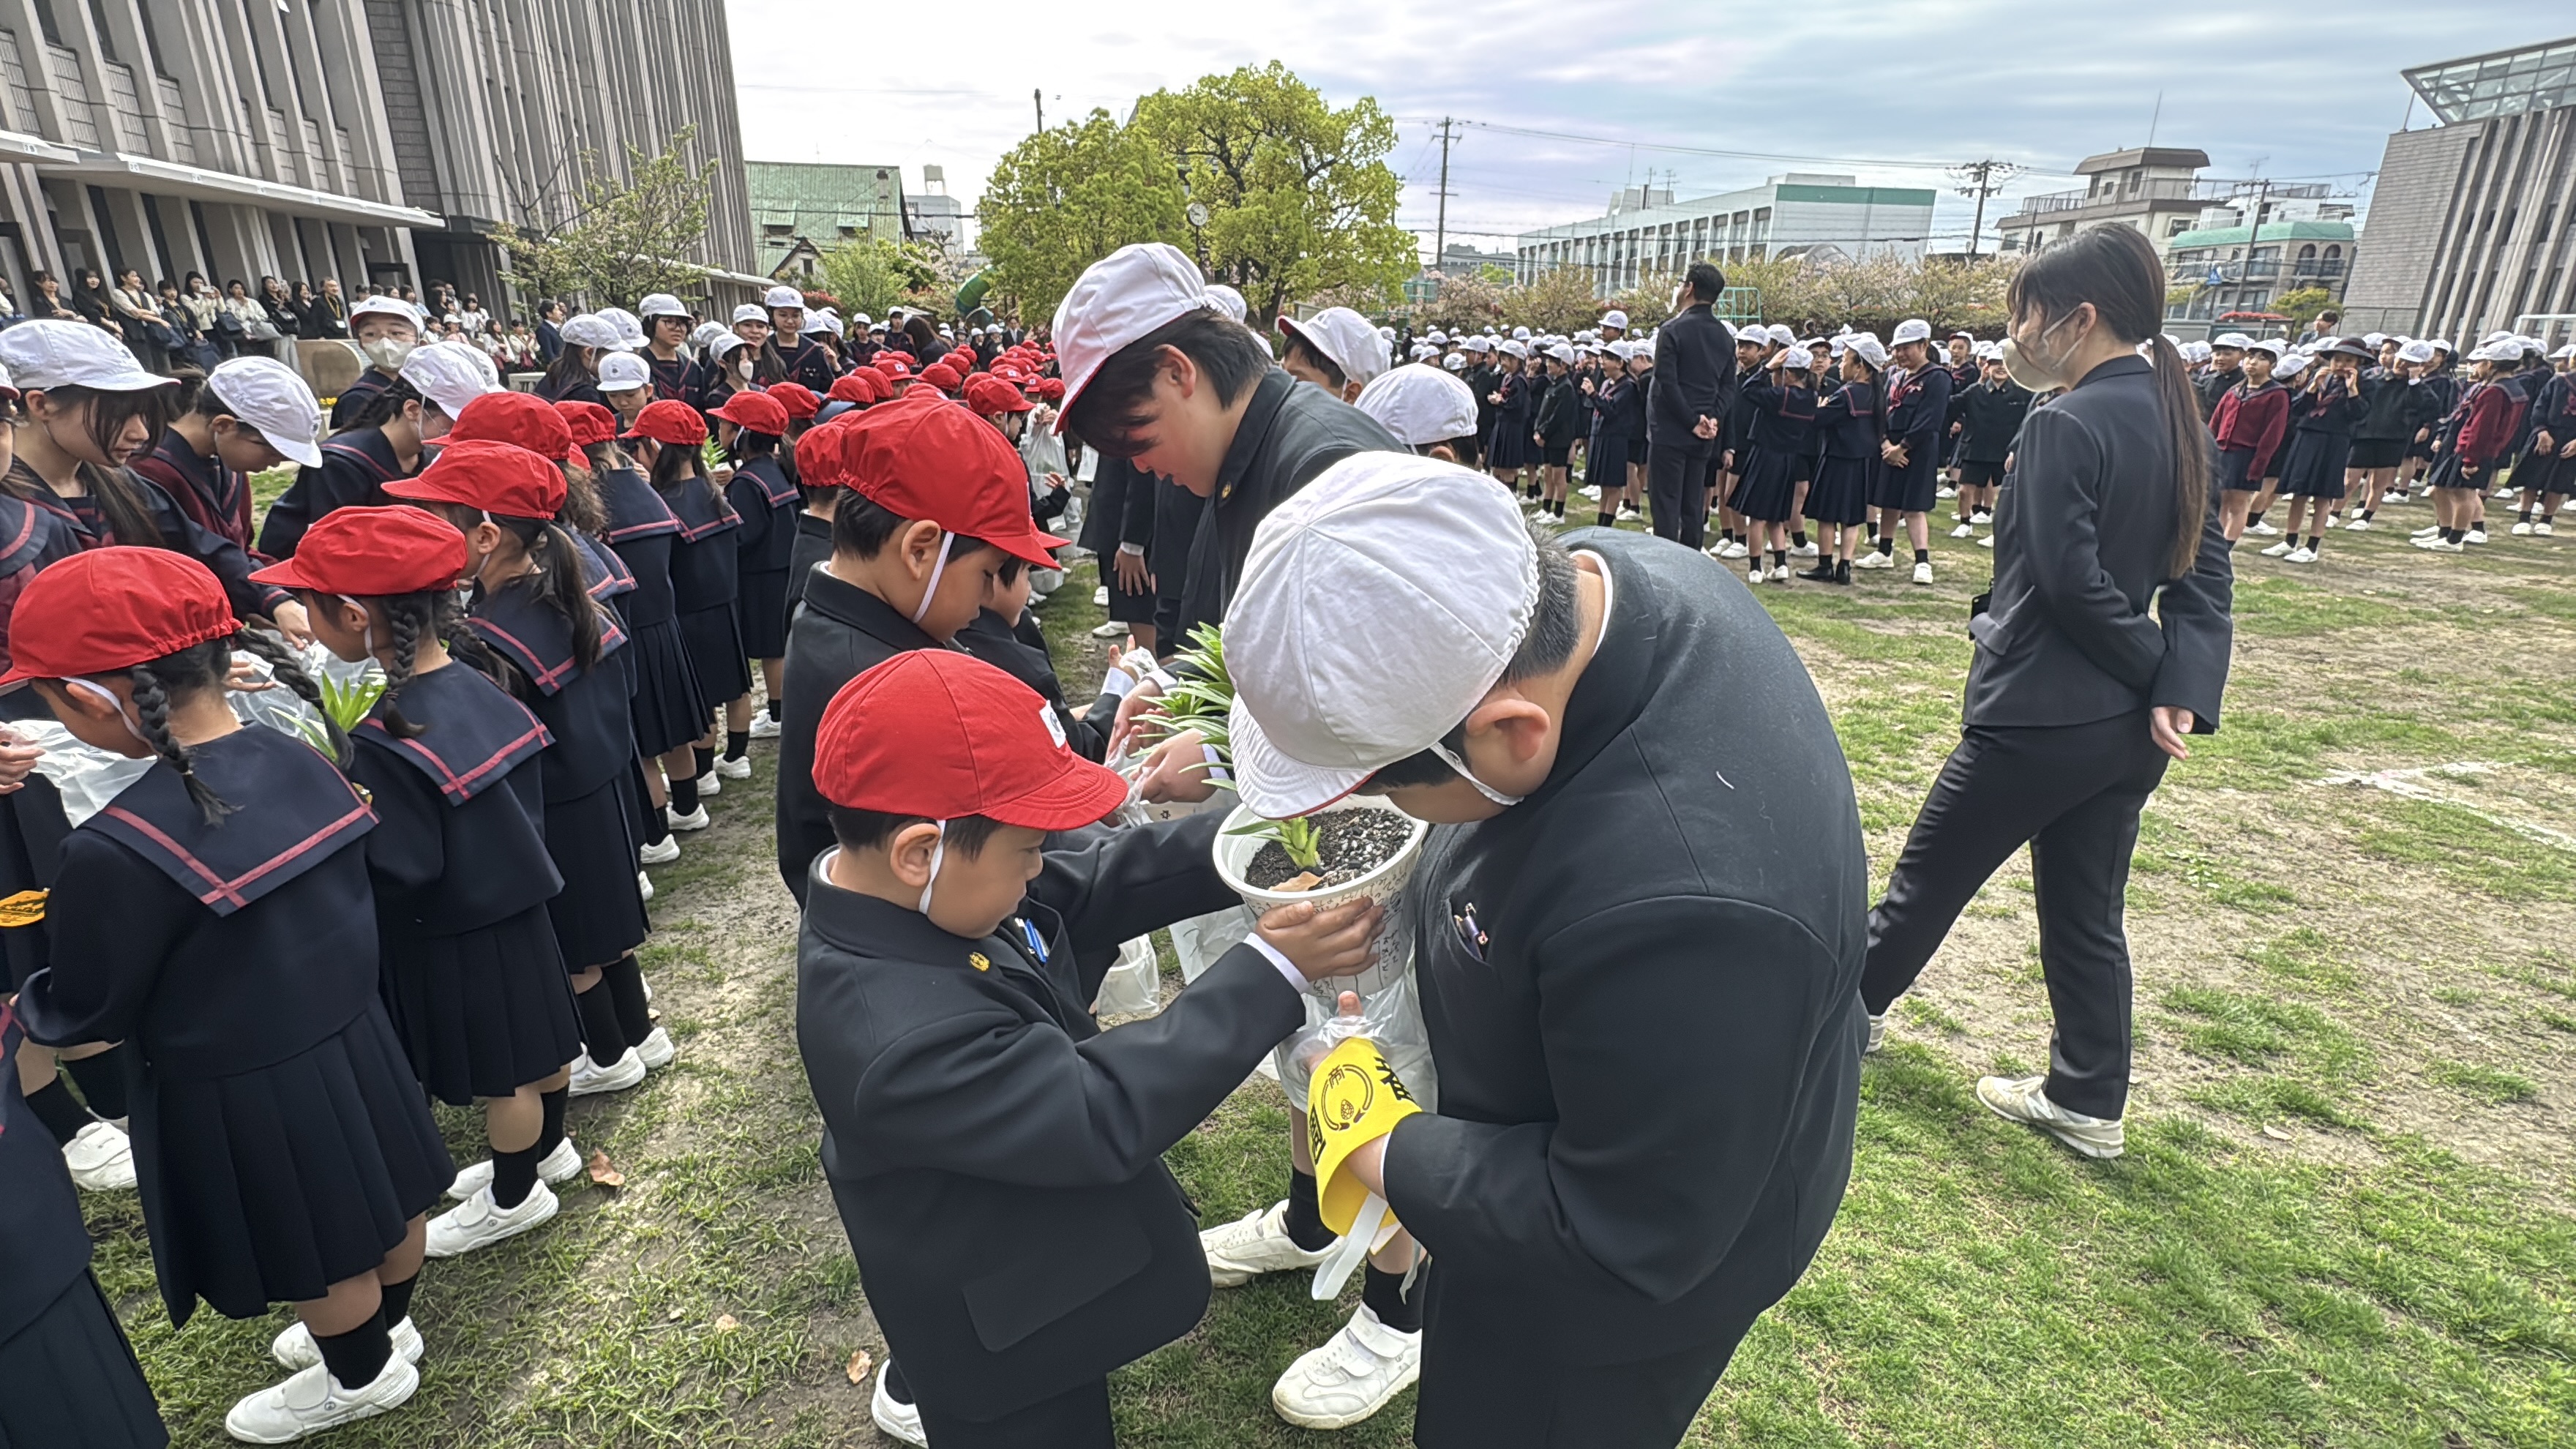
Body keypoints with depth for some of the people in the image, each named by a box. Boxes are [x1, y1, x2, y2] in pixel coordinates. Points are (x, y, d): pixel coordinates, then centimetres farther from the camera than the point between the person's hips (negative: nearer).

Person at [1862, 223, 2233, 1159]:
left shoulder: (2066, 424, -17)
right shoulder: (2173, 416, 9)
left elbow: (2069, 580, -20)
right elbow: (2203, 568, 5)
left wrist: (2150, 666, -7)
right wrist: (2182, 688, -4)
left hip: (2039, 714, -8)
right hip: (2126, 725, 8)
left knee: (1931, 874, 12)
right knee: (2086, 915, 17)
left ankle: (1858, 1001, 33)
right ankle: (2087, 1103, 28)